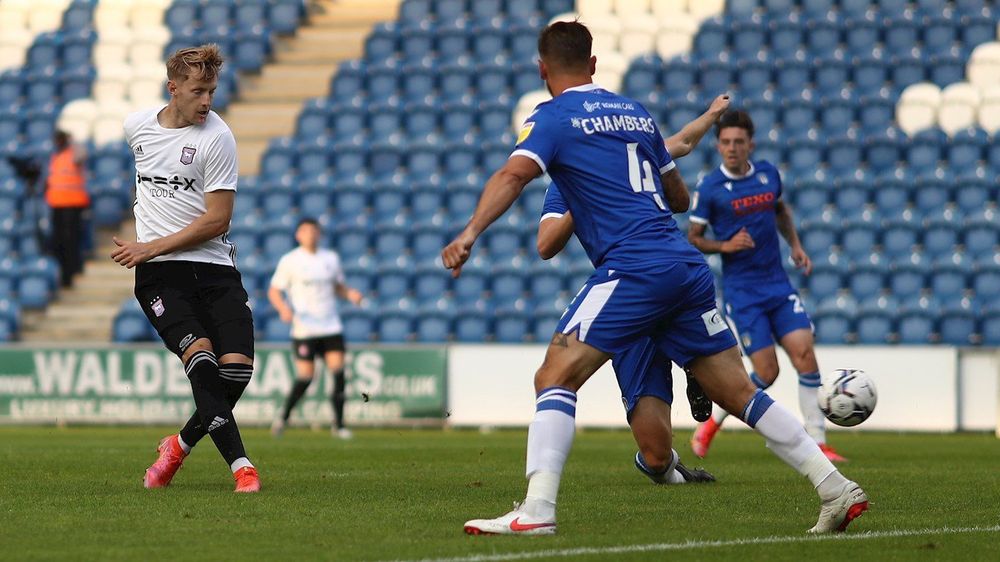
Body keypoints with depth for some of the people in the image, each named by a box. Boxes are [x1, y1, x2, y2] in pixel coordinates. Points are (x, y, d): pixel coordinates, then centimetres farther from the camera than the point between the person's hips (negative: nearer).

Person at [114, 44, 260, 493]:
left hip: (214, 266, -1)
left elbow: (217, 221, -9)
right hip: (159, 273, 1)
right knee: (200, 357, -23)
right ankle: (241, 466, -27)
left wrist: (151, 248, -11)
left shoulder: (217, 137, -6)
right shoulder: (136, 126, 7)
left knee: (237, 369, -14)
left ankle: (182, 444, 14)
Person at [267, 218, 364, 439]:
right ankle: (284, 417, 15)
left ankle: (338, 423, -3)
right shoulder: (289, 261, 0)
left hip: (331, 327, 3)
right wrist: (283, 308, -18)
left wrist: (350, 294, 0)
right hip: (304, 328, -3)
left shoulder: (331, 258, 11)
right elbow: (273, 291, 1)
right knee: (306, 377, -6)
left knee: (338, 371, -10)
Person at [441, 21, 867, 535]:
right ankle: (836, 488, 10)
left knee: (555, 376, -7)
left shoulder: (553, 117, 4)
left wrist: (469, 233, -24)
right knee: (739, 393, 12)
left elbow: (514, 174, -15)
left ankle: (537, 509, -22)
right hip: (689, 266, 7)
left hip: (633, 268, -6)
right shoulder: (636, 113, 23)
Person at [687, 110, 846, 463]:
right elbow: (692, 239, -2)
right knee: (767, 373, -7)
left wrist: (795, 245, 13)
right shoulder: (711, 188, -8)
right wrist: (725, 245, -19)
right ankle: (712, 423, 17)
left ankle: (818, 443, -3)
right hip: (742, 291, -4)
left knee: (805, 355, -9)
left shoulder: (768, 173, 6)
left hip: (778, 283, 4)